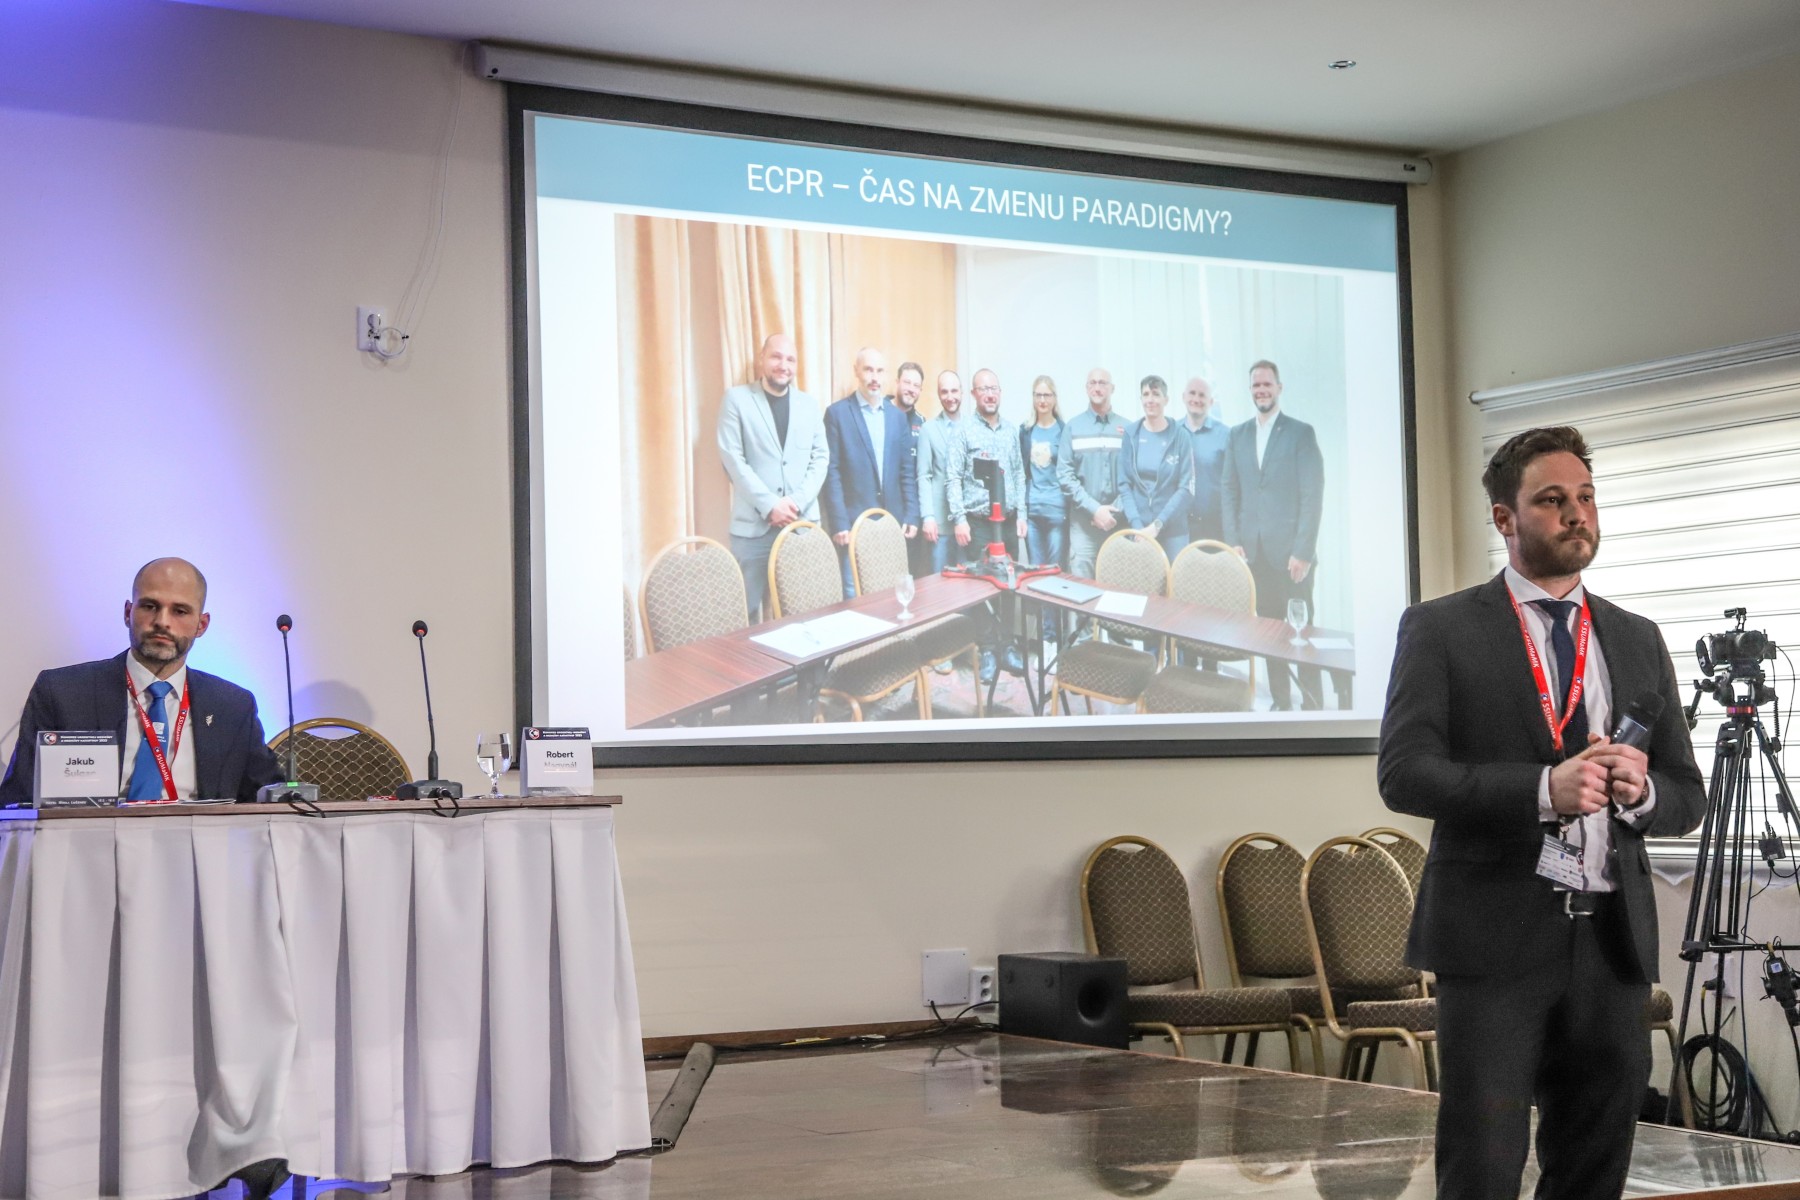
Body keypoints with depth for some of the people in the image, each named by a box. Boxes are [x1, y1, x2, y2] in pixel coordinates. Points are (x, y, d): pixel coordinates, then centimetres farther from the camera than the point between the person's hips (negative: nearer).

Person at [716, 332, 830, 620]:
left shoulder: (809, 404, 15)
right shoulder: (737, 399, 3)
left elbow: (820, 457, 10)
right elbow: (733, 458, -4)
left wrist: (798, 501, -7)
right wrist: (769, 504, -11)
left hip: (802, 521, 3)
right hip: (753, 524, -3)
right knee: (745, 612, -5)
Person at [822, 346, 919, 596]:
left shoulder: (898, 416, 13)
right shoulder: (838, 413, -2)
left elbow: (907, 472, 14)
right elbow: (832, 472, -6)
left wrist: (911, 516, 5)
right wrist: (839, 523, -12)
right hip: (854, 522, -5)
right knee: (856, 596, -5)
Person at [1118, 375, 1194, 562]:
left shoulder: (1181, 438, -2)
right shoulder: (1131, 435, 4)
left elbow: (1186, 489, -5)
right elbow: (1124, 485, 2)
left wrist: (1157, 525, -13)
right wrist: (1137, 526, -9)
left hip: (1172, 531, -1)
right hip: (1138, 529, 1)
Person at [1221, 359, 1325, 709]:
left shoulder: (1301, 433, -2)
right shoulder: (1238, 434, 12)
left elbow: (1312, 495, -7)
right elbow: (1230, 491, 11)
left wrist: (1303, 552, -13)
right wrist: (1233, 541, 0)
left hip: (1290, 551, -4)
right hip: (1253, 550, 4)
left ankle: (1312, 704, 7)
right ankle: (1279, 700, 14)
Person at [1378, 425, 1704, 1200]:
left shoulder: (1638, 641, 15)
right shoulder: (1440, 630, 2)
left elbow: (1687, 800, 14)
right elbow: (1403, 773, -9)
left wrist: (1640, 789, -10)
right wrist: (1543, 789, -21)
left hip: (1613, 940, 4)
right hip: (1495, 937, -4)